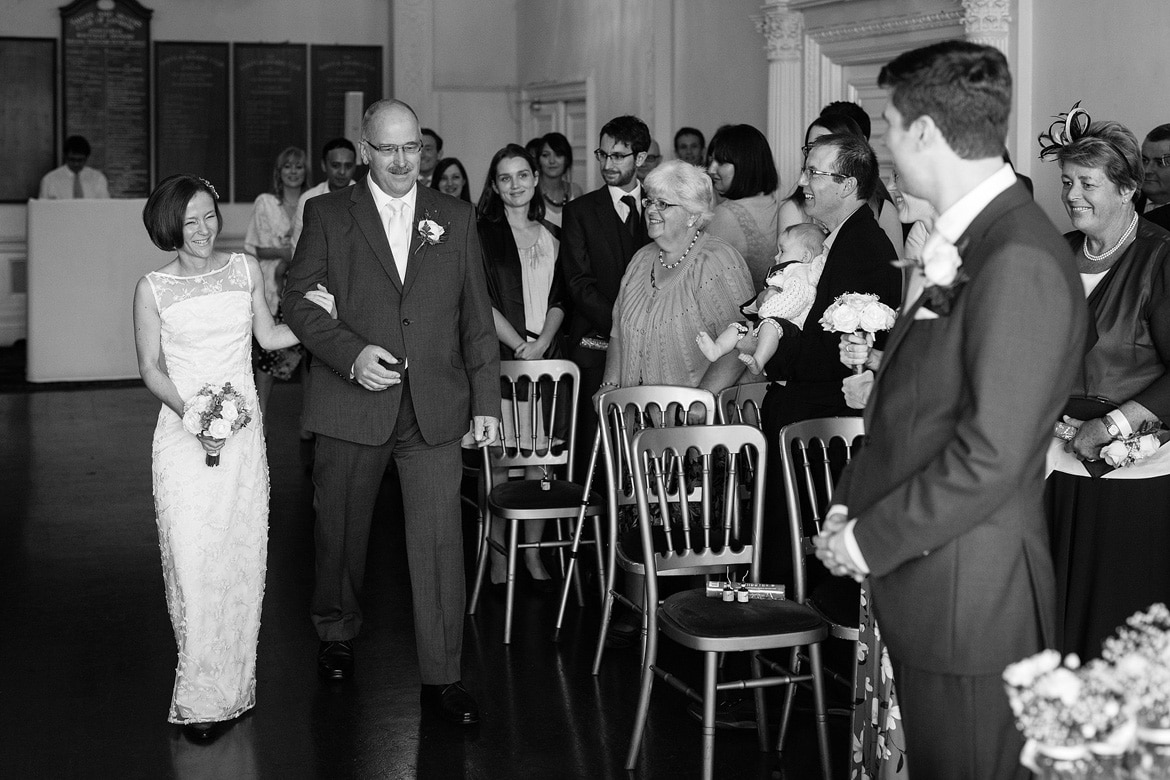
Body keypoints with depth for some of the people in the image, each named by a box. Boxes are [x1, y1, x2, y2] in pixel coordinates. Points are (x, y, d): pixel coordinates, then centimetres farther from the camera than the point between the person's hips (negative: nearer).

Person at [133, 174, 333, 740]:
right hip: (184, 433, -3)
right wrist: (192, 414, -15)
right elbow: (151, 368, 0)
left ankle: (234, 684, 21)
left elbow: (269, 336, 15)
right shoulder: (153, 288, -2)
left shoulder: (245, 270, 5)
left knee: (242, 557, 7)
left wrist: (317, 319, -1)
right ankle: (200, 698, 4)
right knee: (193, 563, -7)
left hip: (243, 429, 3)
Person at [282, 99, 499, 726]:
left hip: (435, 409, 1)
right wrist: (351, 353, -16)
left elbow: (476, 317, 10)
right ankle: (337, 633, 38)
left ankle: (441, 679, 3)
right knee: (340, 533, 14)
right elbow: (299, 301, -1)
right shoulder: (327, 215, 3)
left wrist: (485, 399, 5)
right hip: (352, 404, 0)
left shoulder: (456, 218, 9)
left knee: (439, 542, -4)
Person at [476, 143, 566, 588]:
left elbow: (559, 298, 11)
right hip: (498, 355, -3)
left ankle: (533, 553, 10)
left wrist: (541, 342, -6)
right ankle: (498, 557, 3)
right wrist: (519, 344, -12)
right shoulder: (482, 234, 2)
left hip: (545, 356, 4)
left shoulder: (552, 238, 16)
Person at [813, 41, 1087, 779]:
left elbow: (990, 455, -23)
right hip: (922, 580, 9)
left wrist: (870, 540, -15)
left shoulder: (1021, 261, -20)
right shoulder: (961, 244, 10)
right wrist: (852, 502, 5)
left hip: (970, 595, -9)